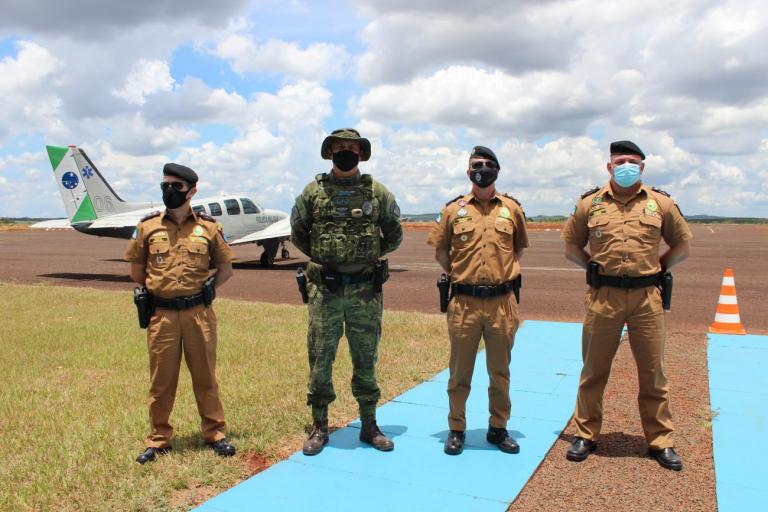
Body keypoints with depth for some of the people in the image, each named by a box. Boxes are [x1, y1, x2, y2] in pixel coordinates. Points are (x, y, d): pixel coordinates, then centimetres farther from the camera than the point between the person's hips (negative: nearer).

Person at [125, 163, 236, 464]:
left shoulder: (208, 227, 1)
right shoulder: (147, 226, 2)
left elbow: (225, 268, 9)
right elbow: (136, 269, 13)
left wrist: (203, 290, 3)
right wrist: (156, 291, 8)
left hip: (199, 313, 0)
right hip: (161, 314, 1)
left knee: (205, 376, 9)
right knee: (161, 379, 10)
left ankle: (215, 433, 23)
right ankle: (158, 439, 24)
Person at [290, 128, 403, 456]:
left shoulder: (377, 192, 3)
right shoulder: (313, 192, 2)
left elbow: (394, 235, 12)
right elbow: (297, 232, 13)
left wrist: (371, 256, 7)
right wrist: (321, 257, 9)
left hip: (365, 289, 1)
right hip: (324, 289, 0)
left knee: (366, 360, 10)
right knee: (320, 358, 6)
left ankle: (369, 426, 23)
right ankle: (319, 426, 20)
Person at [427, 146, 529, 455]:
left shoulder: (512, 208, 6)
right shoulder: (453, 210, 3)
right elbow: (440, 249, 12)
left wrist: (509, 272, 6)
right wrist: (454, 274, 3)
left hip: (502, 303, 1)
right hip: (465, 303, -1)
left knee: (500, 371, 12)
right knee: (460, 371, 8)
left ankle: (498, 429, 28)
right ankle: (456, 430, 23)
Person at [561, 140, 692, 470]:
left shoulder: (661, 203, 6)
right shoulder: (589, 204, 5)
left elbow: (681, 246, 15)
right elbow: (571, 247, 14)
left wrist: (656, 267, 5)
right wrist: (596, 267, 4)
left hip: (647, 297, 1)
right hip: (603, 297, 0)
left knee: (653, 372, 8)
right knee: (593, 370, 8)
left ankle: (660, 441, 22)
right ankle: (586, 435, 21)